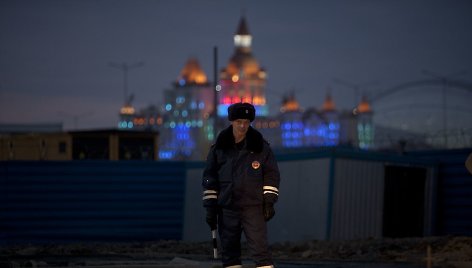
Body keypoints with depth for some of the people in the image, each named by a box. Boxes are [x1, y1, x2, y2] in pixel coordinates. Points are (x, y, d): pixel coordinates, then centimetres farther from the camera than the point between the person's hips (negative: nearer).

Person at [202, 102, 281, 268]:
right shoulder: (219, 148, 5)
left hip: (253, 207, -2)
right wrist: (210, 207, 4)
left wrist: (269, 202, -2)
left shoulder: (261, 147, 2)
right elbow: (209, 179, 8)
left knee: (260, 248, -10)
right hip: (226, 209, 2)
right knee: (229, 251, 5)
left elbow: (271, 174, 6)